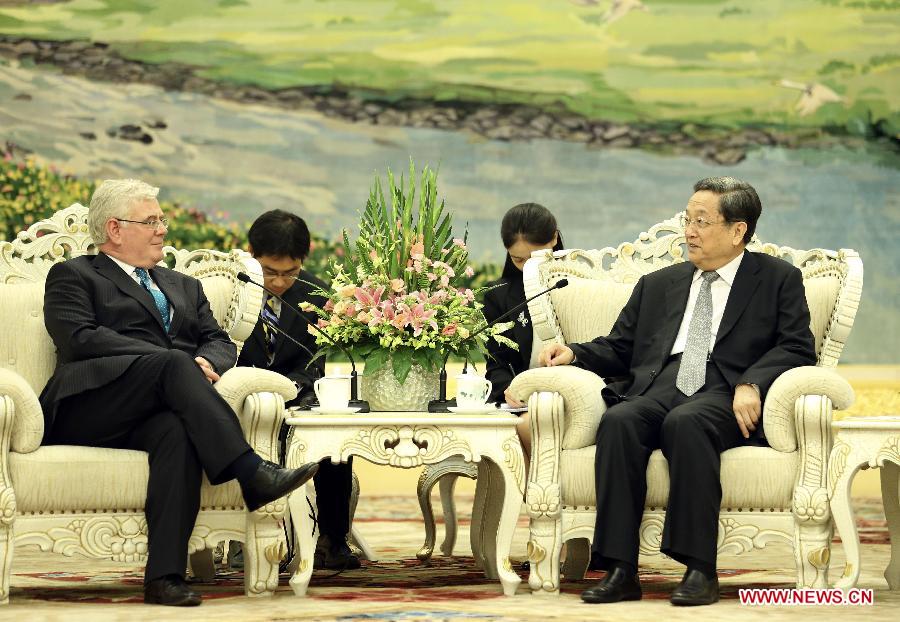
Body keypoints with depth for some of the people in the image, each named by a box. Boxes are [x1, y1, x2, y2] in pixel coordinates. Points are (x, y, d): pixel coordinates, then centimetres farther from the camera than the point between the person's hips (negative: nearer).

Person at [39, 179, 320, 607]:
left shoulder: (183, 287, 33)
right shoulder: (73, 276, 14)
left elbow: (220, 342, 21)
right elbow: (79, 338, -5)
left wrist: (207, 361, -7)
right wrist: (175, 362, -14)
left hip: (153, 413, 4)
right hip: (91, 408, -4)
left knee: (178, 432, -34)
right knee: (173, 365, -32)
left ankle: (165, 576, -45)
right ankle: (251, 473, -44)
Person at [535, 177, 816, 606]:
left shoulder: (778, 279, 15)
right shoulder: (658, 285, 28)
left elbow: (797, 347, 4)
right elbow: (618, 349, 25)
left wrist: (752, 384, -14)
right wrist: (575, 353, 4)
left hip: (724, 396, -3)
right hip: (658, 388, 4)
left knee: (686, 422, -38)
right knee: (618, 421, -31)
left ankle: (700, 570, -38)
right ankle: (620, 571, -34)